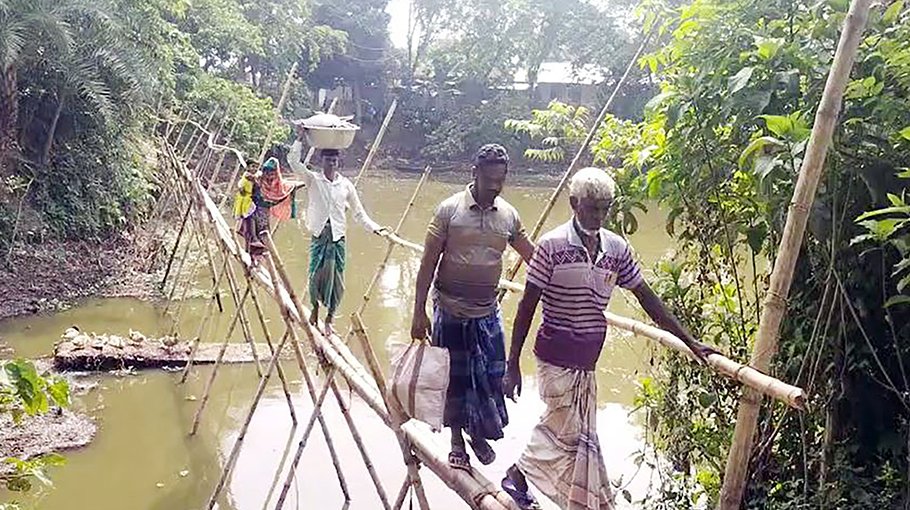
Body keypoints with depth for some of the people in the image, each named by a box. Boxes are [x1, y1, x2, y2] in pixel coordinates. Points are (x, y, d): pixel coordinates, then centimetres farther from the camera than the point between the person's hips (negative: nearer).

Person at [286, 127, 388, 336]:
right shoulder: (313, 179, 1)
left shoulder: (346, 184, 5)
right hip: (319, 236, -1)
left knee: (337, 281, 0)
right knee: (316, 276, -2)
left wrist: (375, 228, -2)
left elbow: (359, 212, 8)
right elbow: (293, 160, -10)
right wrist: (300, 139, -16)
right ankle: (315, 307, 28)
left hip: (338, 238, 1)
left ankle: (329, 319, 15)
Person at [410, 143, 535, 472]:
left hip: (487, 312, 3)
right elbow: (428, 262, -8)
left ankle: (479, 434, 31)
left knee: (490, 375, 7)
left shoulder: (509, 216, 0)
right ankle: (457, 442, 25)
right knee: (455, 376, 8)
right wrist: (419, 312, -11)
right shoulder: (450, 210, -10)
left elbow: (533, 258, 9)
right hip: (450, 310, -3)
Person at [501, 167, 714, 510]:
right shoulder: (552, 245, -13)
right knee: (575, 437, 0)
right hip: (556, 360, -5)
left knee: (558, 429, 17)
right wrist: (513, 363, -10)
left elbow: (647, 298, 6)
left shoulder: (617, 249, 1)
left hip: (586, 362, 6)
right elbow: (527, 307, -9)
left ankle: (518, 475, 37)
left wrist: (690, 343, 5)